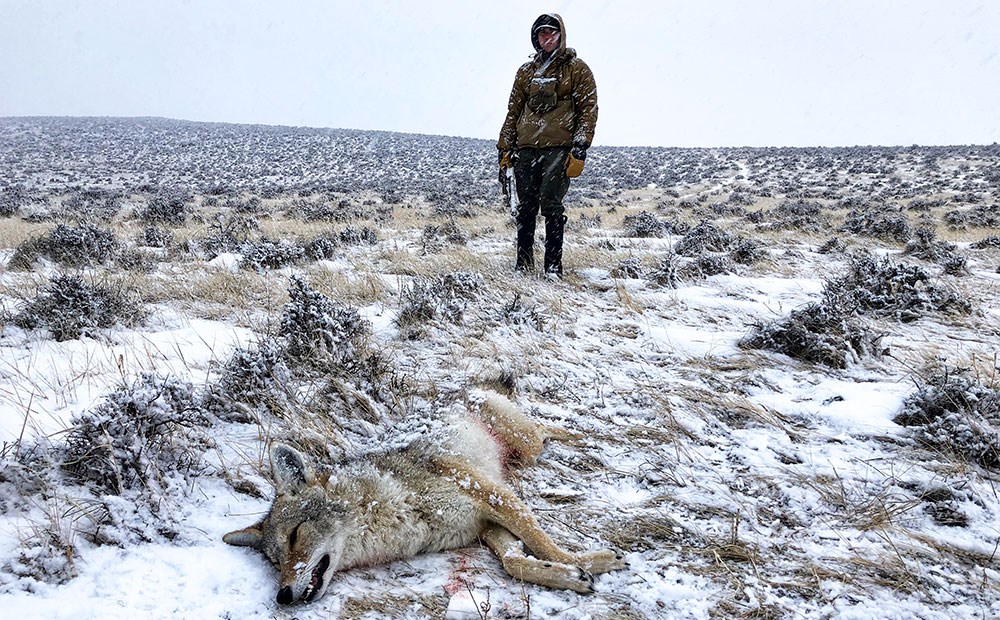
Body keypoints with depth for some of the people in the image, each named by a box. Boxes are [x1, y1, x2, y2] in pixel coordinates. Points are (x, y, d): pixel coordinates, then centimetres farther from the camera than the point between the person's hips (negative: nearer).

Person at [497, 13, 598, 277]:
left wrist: (579, 149, -11)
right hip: (526, 148, 4)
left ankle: (553, 267, -7)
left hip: (558, 148, -4)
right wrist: (505, 148, 12)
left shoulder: (577, 69, 6)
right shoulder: (526, 71, 18)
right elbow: (514, 111, 20)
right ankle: (523, 265, 12)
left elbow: (588, 110, 0)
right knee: (526, 208, 4)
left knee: (551, 206, -11)